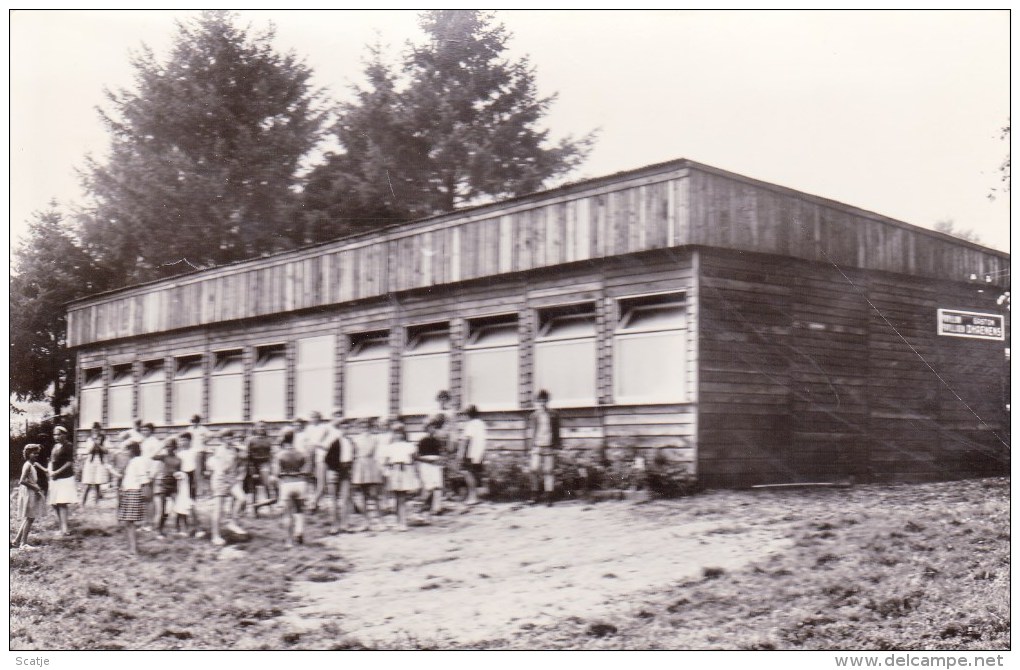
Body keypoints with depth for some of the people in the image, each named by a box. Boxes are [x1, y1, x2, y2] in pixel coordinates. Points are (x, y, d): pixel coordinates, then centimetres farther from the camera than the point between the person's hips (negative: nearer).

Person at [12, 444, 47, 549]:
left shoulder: (32, 465, 13)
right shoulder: (27, 465, -15)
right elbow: (22, 481, -23)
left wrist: (37, 487, 9)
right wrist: (35, 487, -19)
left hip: (32, 494, 10)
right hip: (28, 494, -10)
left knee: (28, 519, 13)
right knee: (29, 518, -5)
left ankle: (16, 541, 17)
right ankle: (23, 543, 0)